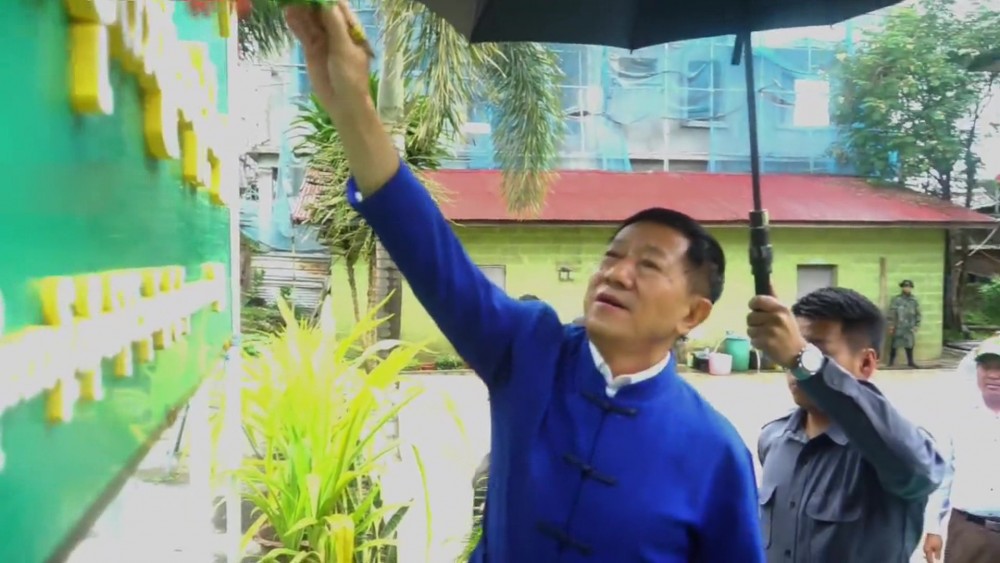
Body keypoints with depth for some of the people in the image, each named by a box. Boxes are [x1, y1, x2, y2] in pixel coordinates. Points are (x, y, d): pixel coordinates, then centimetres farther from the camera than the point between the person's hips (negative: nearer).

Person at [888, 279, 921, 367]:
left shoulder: (914, 300, 6)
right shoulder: (896, 300, -6)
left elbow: (918, 314, 11)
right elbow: (891, 313, -7)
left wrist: (917, 325, 5)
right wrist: (891, 326, -10)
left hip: (910, 327, 4)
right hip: (898, 327, -3)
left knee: (909, 344, 8)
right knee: (894, 344, 1)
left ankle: (910, 361, 17)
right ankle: (891, 361, 11)